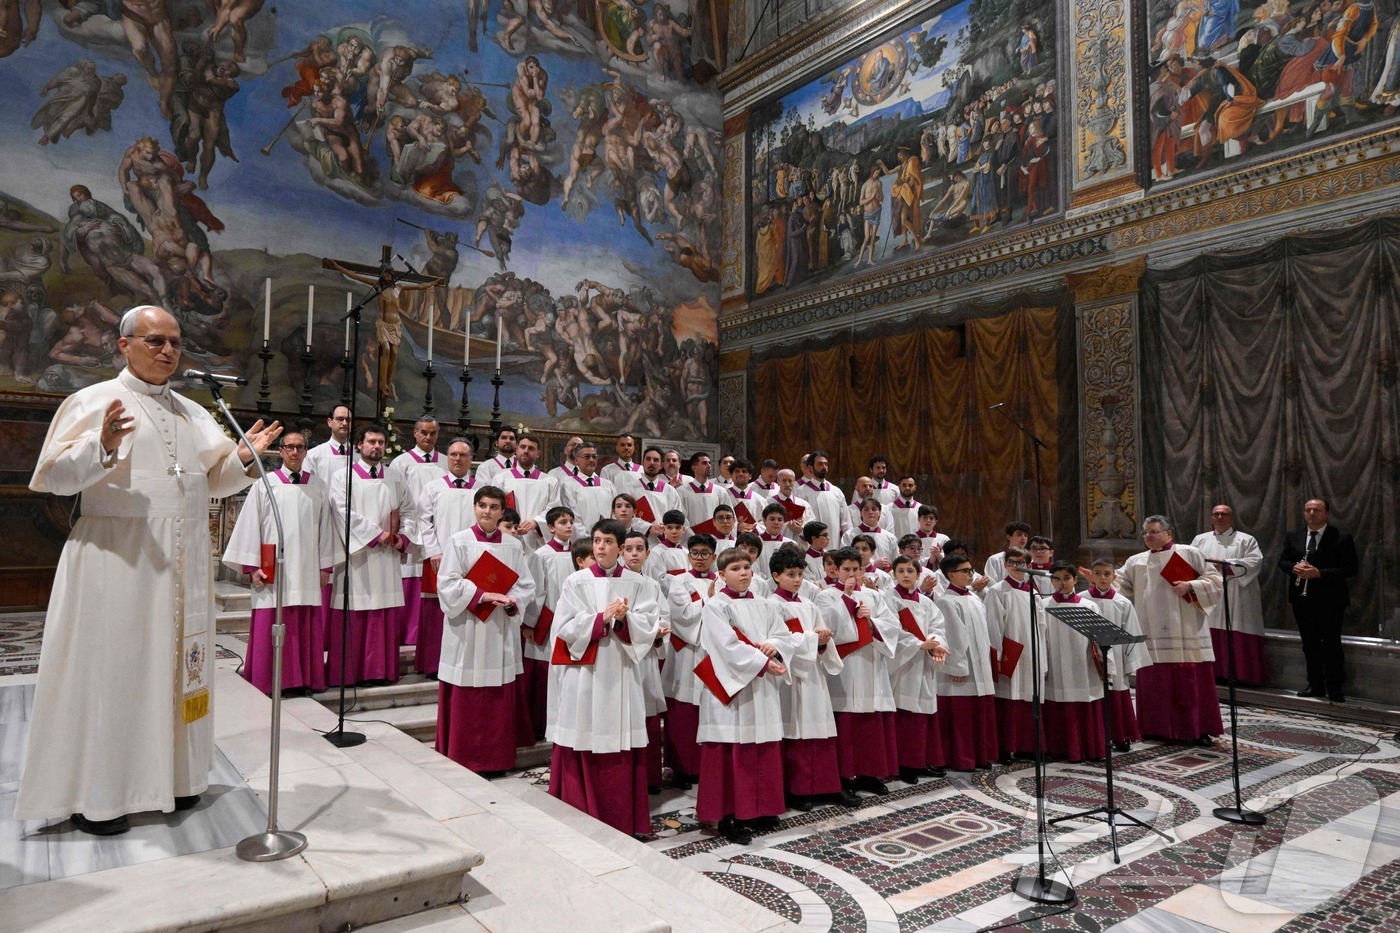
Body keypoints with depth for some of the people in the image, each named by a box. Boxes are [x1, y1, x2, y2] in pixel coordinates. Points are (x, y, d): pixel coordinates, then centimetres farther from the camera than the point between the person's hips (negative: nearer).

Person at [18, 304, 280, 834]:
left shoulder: (193, 414, 15)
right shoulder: (95, 401, -2)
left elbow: (212, 482, 17)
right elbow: (57, 476, -9)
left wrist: (243, 457, -1)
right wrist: (102, 447, -27)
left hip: (183, 567, 5)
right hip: (117, 562, -5)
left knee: (175, 666, 10)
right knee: (110, 668, 0)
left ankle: (171, 775, 23)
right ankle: (93, 794, 12)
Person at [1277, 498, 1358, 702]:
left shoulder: (1342, 538, -6)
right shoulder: (1292, 537, 9)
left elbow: (1350, 569, -11)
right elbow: (1282, 561, 12)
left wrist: (1319, 573, -21)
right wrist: (1294, 568, -11)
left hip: (1330, 601, -5)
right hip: (1302, 599, 5)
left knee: (1331, 644, 0)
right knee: (1310, 644, 12)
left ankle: (1334, 688, 9)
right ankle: (1315, 684, 21)